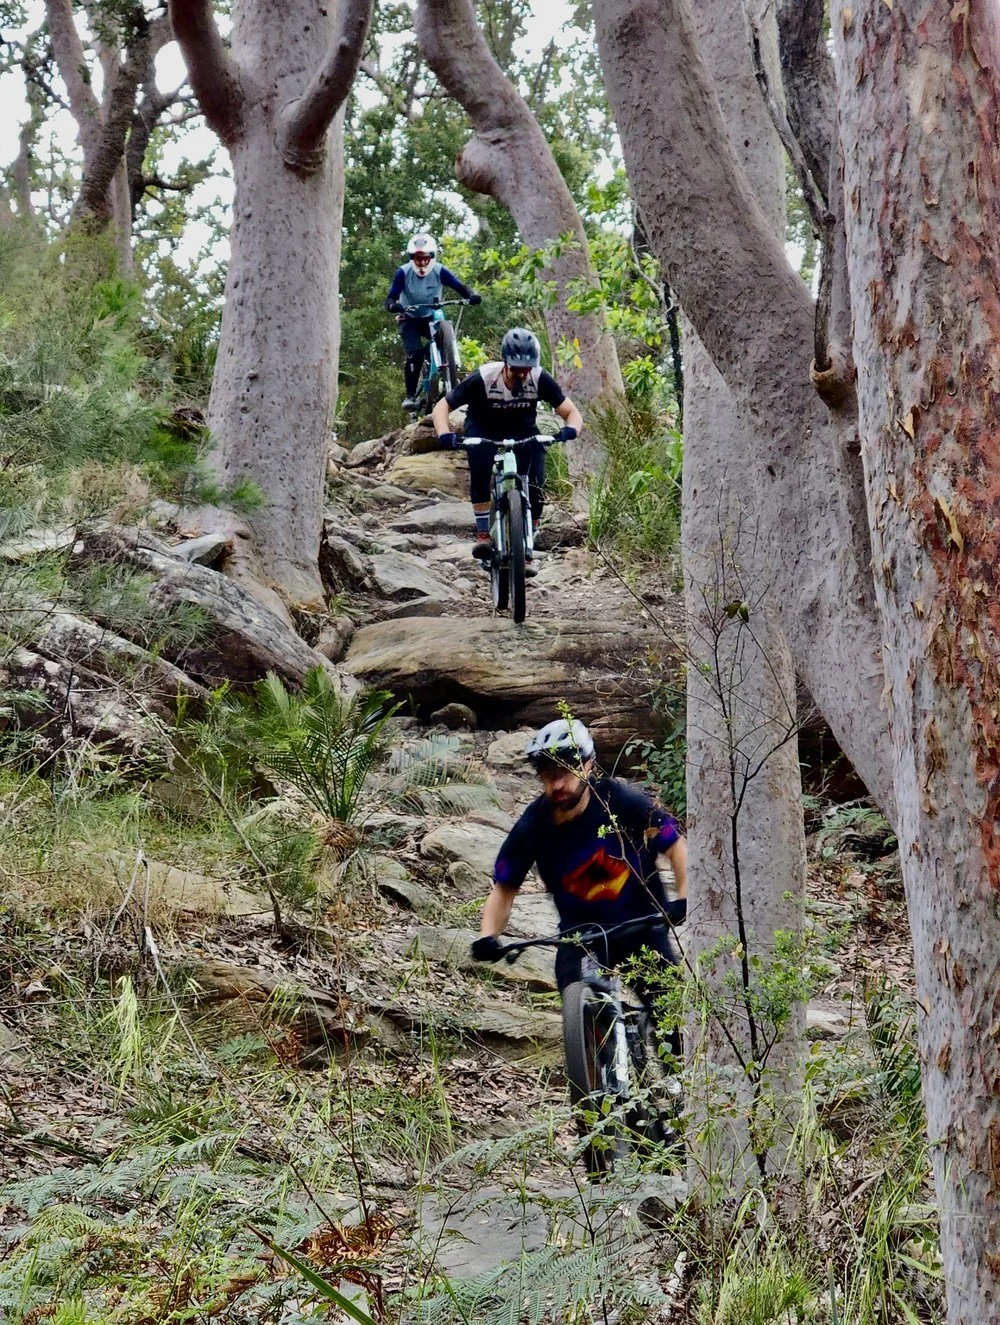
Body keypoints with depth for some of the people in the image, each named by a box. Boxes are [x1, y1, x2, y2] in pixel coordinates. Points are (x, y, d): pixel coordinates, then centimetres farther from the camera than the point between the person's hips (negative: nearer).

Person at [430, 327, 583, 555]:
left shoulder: (540, 379, -26)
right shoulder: (483, 378, -31)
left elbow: (572, 412, -20)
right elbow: (441, 407, -26)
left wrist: (570, 430, -44)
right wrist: (444, 434, -47)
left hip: (523, 431, 2)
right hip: (483, 429, -2)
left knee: (536, 491, -16)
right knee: (480, 462, -34)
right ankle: (483, 534, -25)